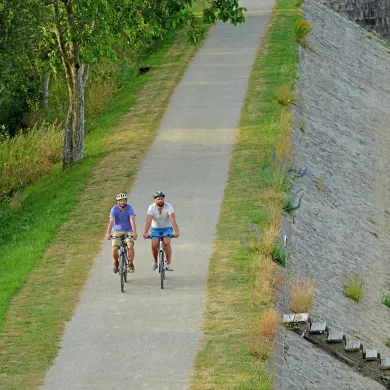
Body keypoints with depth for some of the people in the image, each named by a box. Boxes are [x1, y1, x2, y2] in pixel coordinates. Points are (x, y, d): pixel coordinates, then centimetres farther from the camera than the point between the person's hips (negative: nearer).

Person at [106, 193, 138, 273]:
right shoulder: (114, 209, -14)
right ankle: (116, 263, 16)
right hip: (117, 231, 1)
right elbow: (111, 222, -25)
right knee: (114, 249, -17)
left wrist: (134, 233, -41)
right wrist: (108, 233, -39)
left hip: (128, 231, -1)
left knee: (130, 245, -28)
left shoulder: (129, 208, -15)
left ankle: (131, 264, -10)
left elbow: (132, 221, -27)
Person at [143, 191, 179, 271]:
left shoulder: (168, 206, -19)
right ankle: (155, 261, 5)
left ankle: (169, 263, -21)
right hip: (155, 228, 1)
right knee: (154, 245, -22)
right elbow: (148, 221, -29)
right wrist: (145, 233, -43)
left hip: (167, 228, -1)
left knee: (166, 242, -29)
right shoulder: (152, 207, -18)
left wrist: (177, 231, -45)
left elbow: (173, 219, -31)